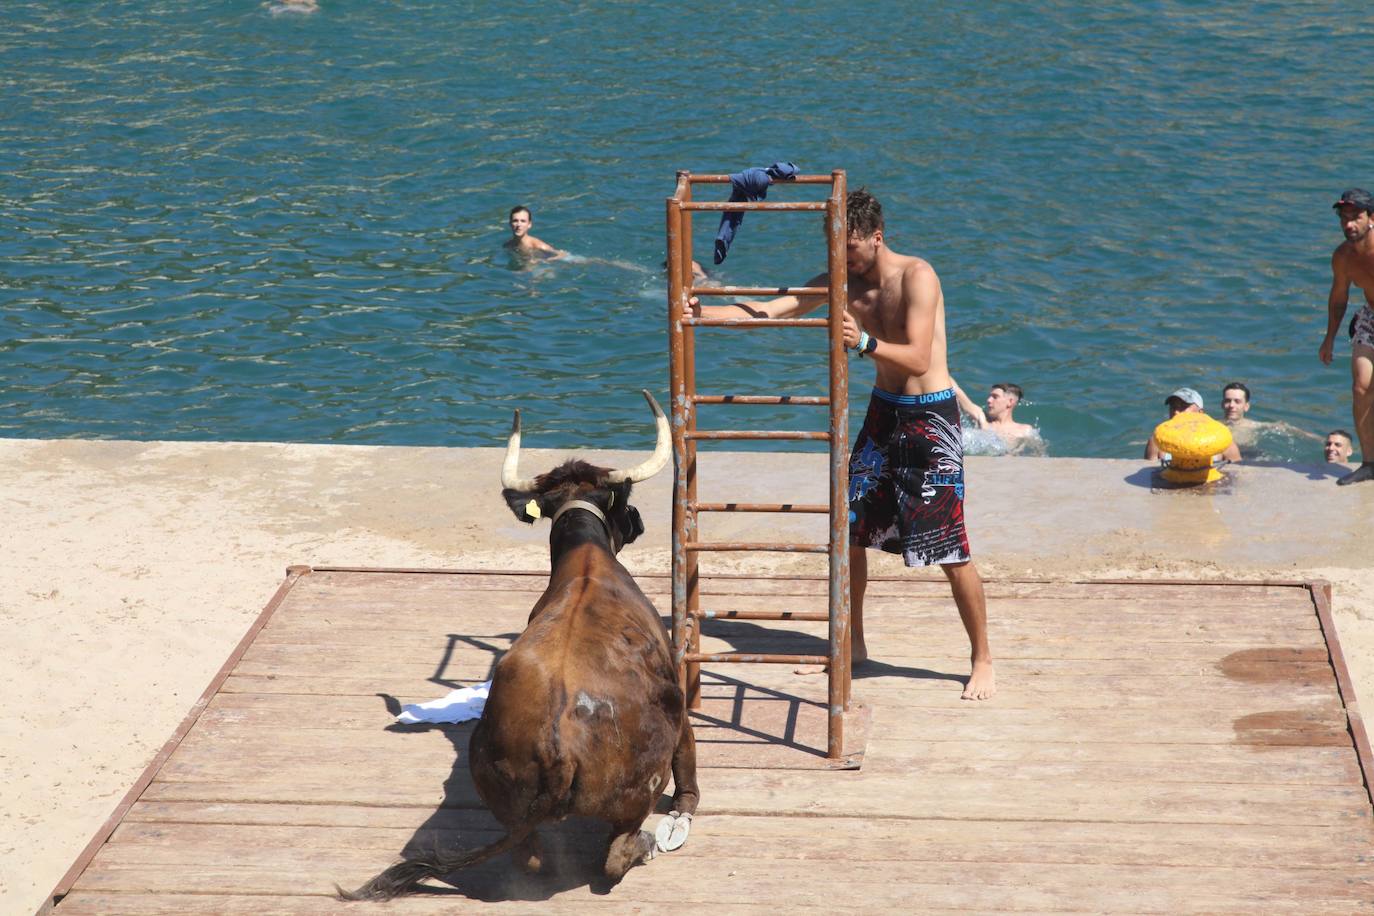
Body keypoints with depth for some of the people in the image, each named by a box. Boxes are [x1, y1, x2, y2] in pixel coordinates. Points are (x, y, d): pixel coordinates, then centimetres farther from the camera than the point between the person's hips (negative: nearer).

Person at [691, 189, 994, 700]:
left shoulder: (917, 277, -18)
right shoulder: (843, 280, 2)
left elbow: (917, 358, -28)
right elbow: (771, 309, -1)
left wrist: (865, 343, -44)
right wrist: (704, 313, -13)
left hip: (930, 418, -7)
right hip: (883, 411, 7)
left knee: (951, 549, -7)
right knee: (850, 528, 7)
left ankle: (982, 661, 6)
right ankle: (853, 642, 25)